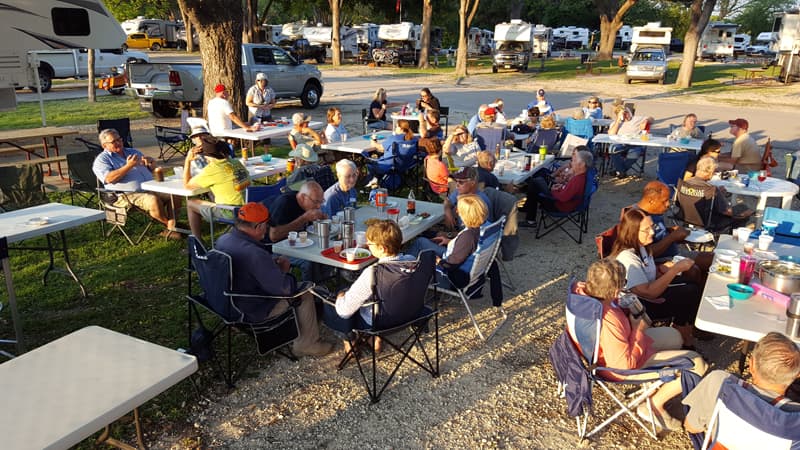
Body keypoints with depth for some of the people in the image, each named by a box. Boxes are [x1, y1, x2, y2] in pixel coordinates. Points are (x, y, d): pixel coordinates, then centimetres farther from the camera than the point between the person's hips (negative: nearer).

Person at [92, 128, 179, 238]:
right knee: (153, 200, -34)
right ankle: (170, 223, -12)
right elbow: (109, 179, -13)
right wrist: (128, 166, -15)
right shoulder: (101, 160, 6)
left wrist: (150, 161, 4)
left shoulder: (133, 152, 25)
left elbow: (153, 168, 28)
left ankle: (170, 229, -21)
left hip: (151, 189, 6)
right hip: (128, 195, -6)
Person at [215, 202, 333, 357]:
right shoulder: (255, 254, -34)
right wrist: (283, 270, -5)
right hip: (252, 312, -9)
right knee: (305, 294, 5)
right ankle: (307, 345, 19)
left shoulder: (222, 239, -6)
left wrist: (272, 263, 3)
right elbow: (283, 288, -26)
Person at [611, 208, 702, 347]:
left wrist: (662, 268, -6)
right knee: (691, 294, -9)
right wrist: (676, 269, -25)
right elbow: (648, 292, -29)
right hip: (641, 306, -9)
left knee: (692, 286, -2)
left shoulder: (639, 246, -2)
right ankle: (684, 341, 13)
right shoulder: (627, 257, -30)